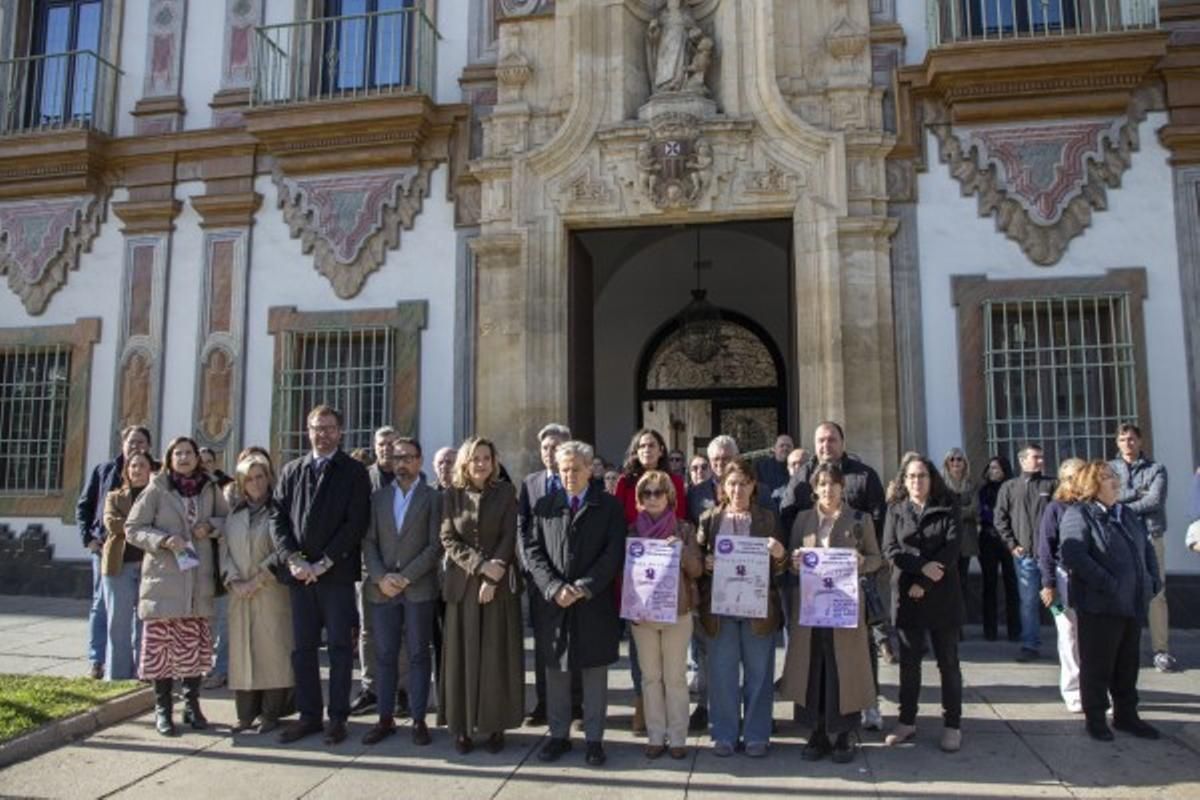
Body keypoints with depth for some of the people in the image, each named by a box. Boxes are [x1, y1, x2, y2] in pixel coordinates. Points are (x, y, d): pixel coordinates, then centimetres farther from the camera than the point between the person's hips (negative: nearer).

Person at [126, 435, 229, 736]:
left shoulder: (210, 489, 6)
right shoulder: (156, 489, -1)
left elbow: (227, 518, 17)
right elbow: (133, 528, -1)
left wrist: (211, 526, -4)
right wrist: (162, 540, -17)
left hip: (198, 579, 3)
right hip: (164, 579, -2)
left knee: (196, 644, 7)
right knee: (162, 643, 1)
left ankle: (192, 704, 21)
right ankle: (162, 708, 14)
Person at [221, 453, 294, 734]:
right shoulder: (235, 513, 13)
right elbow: (225, 549, 8)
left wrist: (258, 579, -13)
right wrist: (234, 581, -6)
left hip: (272, 592, -4)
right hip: (240, 594, 4)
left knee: (272, 649, -3)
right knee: (242, 650, 6)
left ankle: (271, 713, 6)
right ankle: (246, 712, 15)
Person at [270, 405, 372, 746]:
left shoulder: (354, 472, 0)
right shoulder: (291, 471, 13)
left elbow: (356, 523, -7)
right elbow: (278, 518, 7)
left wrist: (323, 563, -12)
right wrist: (292, 559, -7)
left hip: (337, 573, -4)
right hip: (299, 573, 4)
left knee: (339, 647, 3)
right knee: (302, 648, 9)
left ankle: (337, 717, 12)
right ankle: (309, 715, 20)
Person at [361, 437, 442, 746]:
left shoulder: (432, 498, 2)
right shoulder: (378, 496, 12)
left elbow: (436, 545, -5)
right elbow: (368, 541, 6)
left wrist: (405, 577, -12)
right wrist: (381, 577, -8)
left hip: (418, 588, -3)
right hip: (382, 588, 3)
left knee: (418, 655, 3)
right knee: (385, 656, 7)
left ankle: (418, 719, 10)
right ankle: (385, 718, 16)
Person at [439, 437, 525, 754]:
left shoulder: (505, 493, 2)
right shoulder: (452, 494, 5)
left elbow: (509, 538, -3)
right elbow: (448, 539, 0)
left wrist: (493, 576, -13)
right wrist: (480, 565, -13)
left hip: (500, 585, -1)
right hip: (462, 583, 1)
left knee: (498, 655, 2)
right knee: (462, 654, 3)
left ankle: (496, 725, 11)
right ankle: (463, 726, 12)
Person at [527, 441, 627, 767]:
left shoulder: (609, 506, 2)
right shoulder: (544, 505, 8)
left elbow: (614, 553, -5)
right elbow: (533, 550, 2)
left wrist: (584, 588, -14)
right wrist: (554, 587, -12)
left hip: (595, 604, -2)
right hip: (553, 603, 2)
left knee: (594, 674, 7)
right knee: (556, 673, 10)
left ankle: (594, 739, 18)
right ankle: (559, 735, 23)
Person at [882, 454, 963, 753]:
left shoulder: (947, 510, 3)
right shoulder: (896, 510, 8)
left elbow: (951, 551, -8)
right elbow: (890, 549, -4)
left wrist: (924, 584, -14)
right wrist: (923, 566, -18)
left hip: (942, 596, -1)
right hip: (906, 596, 1)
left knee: (948, 661, 5)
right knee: (909, 662, 9)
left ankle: (952, 725, 14)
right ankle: (907, 721, 20)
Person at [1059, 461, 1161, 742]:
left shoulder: (1128, 515, 15)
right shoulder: (1078, 515, -12)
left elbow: (1147, 548, 21)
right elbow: (1072, 555, -24)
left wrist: (1153, 582, 7)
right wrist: (1109, 585, -23)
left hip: (1134, 604, 7)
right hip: (1099, 606, -7)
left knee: (1128, 665, 17)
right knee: (1097, 665, 4)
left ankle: (1126, 715, 30)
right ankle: (1095, 718, 17)